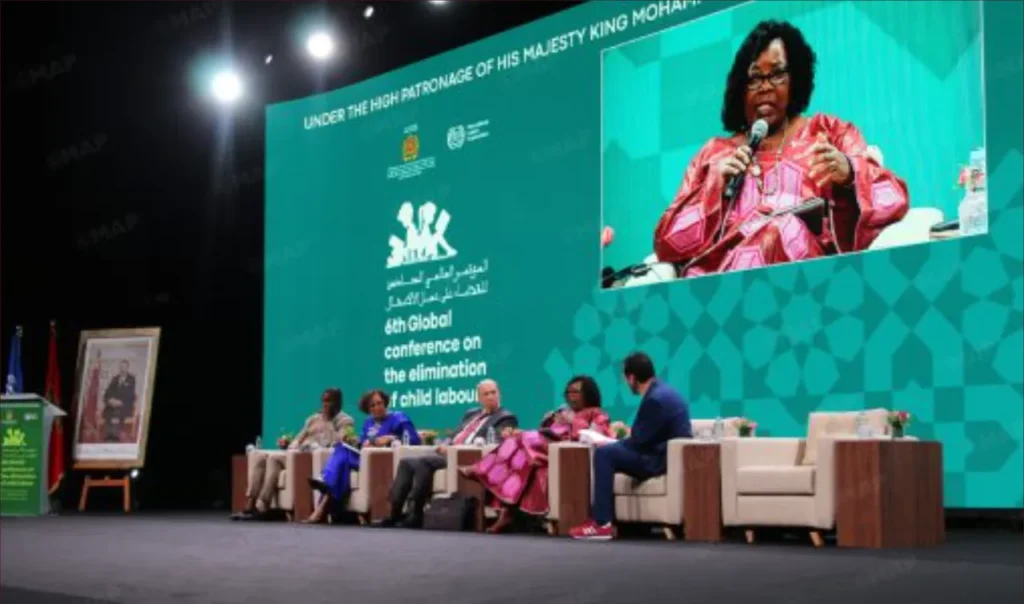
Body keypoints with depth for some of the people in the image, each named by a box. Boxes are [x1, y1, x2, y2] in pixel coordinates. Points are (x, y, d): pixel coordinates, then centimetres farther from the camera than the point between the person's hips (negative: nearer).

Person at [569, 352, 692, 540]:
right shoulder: (661, 391, 12)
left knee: (604, 453, -18)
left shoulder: (655, 399, -20)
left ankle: (602, 524, -18)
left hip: (664, 460, -11)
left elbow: (639, 442, -18)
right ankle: (606, 517, 9)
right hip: (667, 456, 11)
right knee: (609, 454, 16)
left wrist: (610, 444, -5)